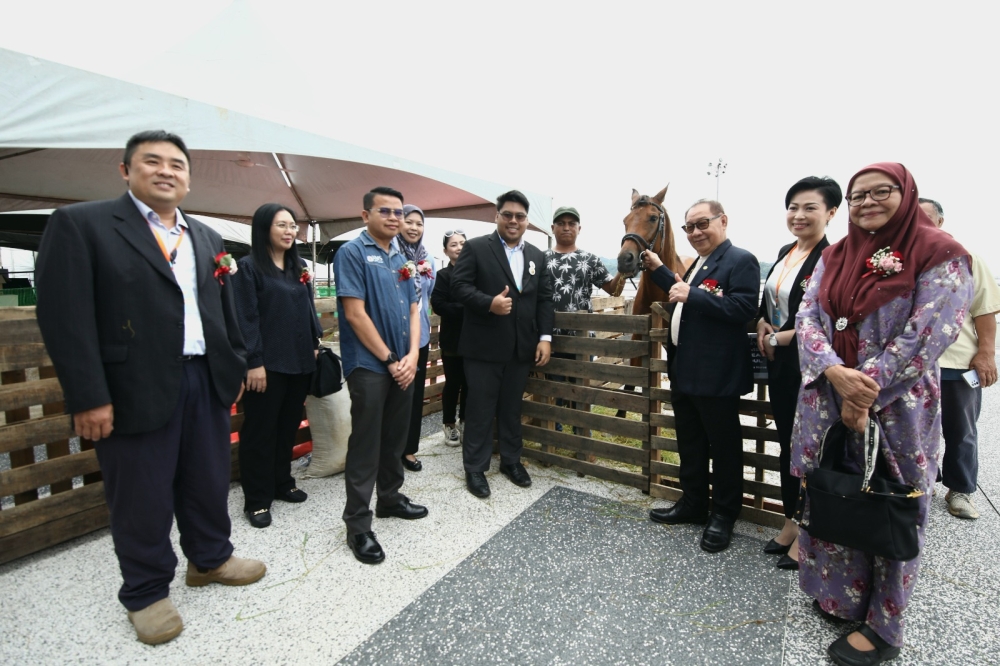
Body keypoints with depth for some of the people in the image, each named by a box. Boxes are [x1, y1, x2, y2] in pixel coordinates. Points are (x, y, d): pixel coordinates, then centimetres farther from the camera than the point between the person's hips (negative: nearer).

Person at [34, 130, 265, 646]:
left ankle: (210, 558, 39)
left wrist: (235, 367, 12)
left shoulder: (207, 238, 13)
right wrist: (88, 397, -15)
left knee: (210, 482, 17)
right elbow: (65, 315, -11)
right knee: (143, 496, 9)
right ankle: (146, 593, 31)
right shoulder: (80, 223, -4)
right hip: (136, 389, -5)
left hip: (207, 381, 5)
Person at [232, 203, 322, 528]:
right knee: (260, 430, 5)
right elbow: (246, 318, -11)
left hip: (299, 361, 6)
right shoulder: (249, 267, -6)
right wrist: (254, 362, -16)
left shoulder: (299, 267, 13)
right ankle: (256, 499, 17)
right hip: (267, 363, -6)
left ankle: (282, 483, 31)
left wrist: (316, 345, 10)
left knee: (289, 425, 15)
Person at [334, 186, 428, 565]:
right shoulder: (352, 253, -7)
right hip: (369, 366, -7)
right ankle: (358, 526, 13)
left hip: (402, 366, 7)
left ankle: (390, 498, 35)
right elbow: (355, 314, -15)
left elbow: (413, 311, 11)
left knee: (395, 440, 17)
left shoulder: (401, 259, 13)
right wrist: (390, 360, -12)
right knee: (365, 446, 1)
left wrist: (412, 356, -3)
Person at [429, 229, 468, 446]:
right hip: (452, 339, -3)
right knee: (453, 383, 6)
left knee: (469, 382, 11)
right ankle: (449, 424, 23)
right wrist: (465, 309, -19)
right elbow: (438, 305, -14)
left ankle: (464, 422, 28)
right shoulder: (443, 275, -5)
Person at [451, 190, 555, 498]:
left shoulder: (537, 255, 13)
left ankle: (511, 460, 31)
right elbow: (459, 285, -9)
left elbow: (544, 299, 10)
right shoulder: (476, 248, -2)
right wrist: (489, 303, -24)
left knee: (512, 407, 15)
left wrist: (545, 337, 1)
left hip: (521, 346, 5)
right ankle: (475, 468, 19)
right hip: (484, 345, -4)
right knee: (481, 408, 5)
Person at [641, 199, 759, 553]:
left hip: (716, 375, -9)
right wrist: (658, 269, 18)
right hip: (684, 371, 10)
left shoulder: (741, 260, -12)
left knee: (723, 445, 8)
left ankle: (724, 514, 25)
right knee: (689, 442, 18)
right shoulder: (699, 264, 17)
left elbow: (743, 308, -25)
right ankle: (693, 504, 34)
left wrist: (691, 295, -26)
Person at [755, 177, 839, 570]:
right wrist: (763, 328, 1)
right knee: (786, 444, 16)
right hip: (778, 363, 8)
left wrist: (779, 338, -12)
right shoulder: (785, 253, 10)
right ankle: (790, 524, 33)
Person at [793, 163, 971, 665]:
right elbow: (807, 317, -2)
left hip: (896, 409, -4)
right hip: (827, 403, 5)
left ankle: (880, 625, 28)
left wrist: (866, 390, -20)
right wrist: (836, 373, -19)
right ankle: (838, 597, 37)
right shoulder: (834, 257, 8)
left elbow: (928, 333, -15)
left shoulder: (938, 255, -5)